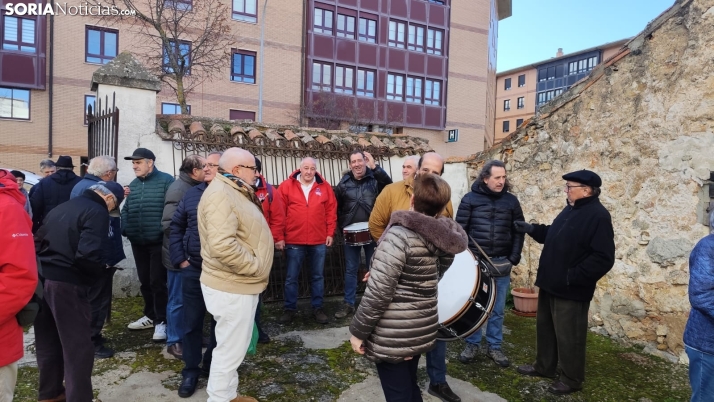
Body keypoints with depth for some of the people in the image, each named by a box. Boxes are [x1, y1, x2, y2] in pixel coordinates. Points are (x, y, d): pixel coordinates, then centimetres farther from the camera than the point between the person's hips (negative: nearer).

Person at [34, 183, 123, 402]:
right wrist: (101, 270, -4)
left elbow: (37, 242, 17)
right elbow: (87, 254, -22)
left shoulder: (59, 208, 16)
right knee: (78, 347, 3)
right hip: (66, 284, -8)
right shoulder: (97, 212, -10)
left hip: (40, 279, 8)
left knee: (47, 343, 21)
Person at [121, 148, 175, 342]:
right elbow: (125, 210, 15)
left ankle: (161, 321, 10)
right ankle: (150, 316, 32)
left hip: (158, 242, -7)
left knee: (157, 282, -2)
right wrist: (125, 229, 0)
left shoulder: (165, 180, -10)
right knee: (145, 281, 17)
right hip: (138, 242, 7)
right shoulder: (133, 185, 13)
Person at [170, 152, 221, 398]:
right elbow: (176, 227, 9)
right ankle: (190, 371, 24)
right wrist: (180, 259, 1)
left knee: (220, 322, 13)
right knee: (191, 323, 9)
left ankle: (213, 366, 32)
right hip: (193, 270, 3)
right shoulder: (192, 194, 4)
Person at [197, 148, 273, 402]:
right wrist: (256, 266, -22)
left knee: (232, 347, 22)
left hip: (239, 284, 11)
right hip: (232, 287, -11)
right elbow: (223, 246, -32)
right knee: (231, 350, 4)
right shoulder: (221, 194, -21)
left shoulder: (234, 192, 14)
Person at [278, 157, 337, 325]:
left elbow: (331, 211, 5)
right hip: (294, 241, -1)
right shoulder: (286, 186, -1)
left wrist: (330, 233, 1)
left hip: (319, 241, 2)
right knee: (291, 277, 8)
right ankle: (290, 309, 21)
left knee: (317, 276, 12)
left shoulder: (324, 187, 3)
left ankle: (317, 308, 24)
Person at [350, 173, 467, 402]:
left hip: (392, 336, -7)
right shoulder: (445, 240, 1)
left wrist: (358, 331, -11)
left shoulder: (399, 235, -21)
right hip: (423, 330, 7)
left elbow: (378, 291, -23)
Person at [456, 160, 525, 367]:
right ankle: (472, 344, 25)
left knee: (497, 309, 11)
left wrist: (514, 257, -2)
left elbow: (518, 231, 6)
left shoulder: (511, 200, 3)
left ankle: (494, 347, 25)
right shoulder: (470, 199, -4)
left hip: (501, 264, 2)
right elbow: (460, 230, -3)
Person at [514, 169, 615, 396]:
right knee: (545, 328, 20)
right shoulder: (570, 210, 11)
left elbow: (603, 259, -25)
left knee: (568, 336, 5)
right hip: (551, 284, 10)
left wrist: (573, 277, -25)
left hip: (571, 290, -9)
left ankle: (571, 379, 22)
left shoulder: (598, 216, -20)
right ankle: (544, 366, 37)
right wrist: (533, 229, 10)